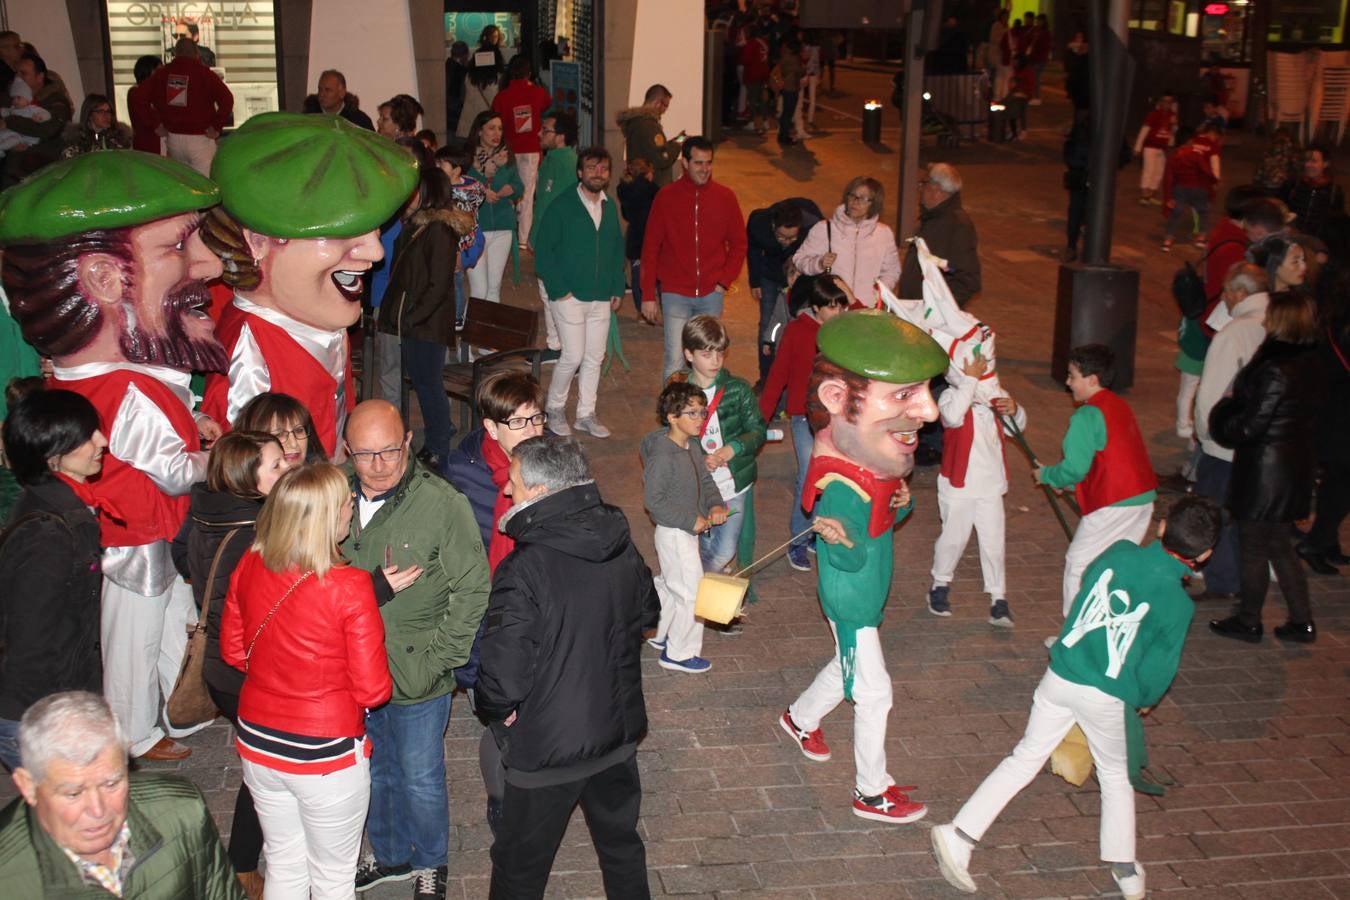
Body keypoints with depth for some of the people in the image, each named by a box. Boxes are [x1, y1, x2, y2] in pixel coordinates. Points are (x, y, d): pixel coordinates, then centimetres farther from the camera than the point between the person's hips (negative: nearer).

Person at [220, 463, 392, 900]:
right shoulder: (349, 586, -24)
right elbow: (373, 690, -17)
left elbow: (234, 651, 7)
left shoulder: (248, 567, -8)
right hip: (327, 754, -5)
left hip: (258, 745, 5)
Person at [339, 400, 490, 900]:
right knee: (373, 772, 23)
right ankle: (390, 854, 47)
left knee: (420, 780, 13)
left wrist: (436, 660, -14)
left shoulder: (443, 504, -18)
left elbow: (472, 593, -13)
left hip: (415, 677, -4)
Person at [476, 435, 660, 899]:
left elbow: (503, 675, -26)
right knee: (621, 843, 26)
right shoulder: (622, 545, -7)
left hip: (549, 747, -6)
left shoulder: (524, 569, -28)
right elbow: (647, 613, 12)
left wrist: (495, 708, -6)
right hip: (619, 731, 6)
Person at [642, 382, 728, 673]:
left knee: (670, 584, 25)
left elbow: (705, 479, 11)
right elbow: (653, 501, -24)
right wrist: (691, 520, -23)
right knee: (692, 593, 0)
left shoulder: (693, 445, 1)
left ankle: (655, 633, 44)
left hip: (687, 530, 9)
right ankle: (679, 653, 16)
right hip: (674, 533, -9)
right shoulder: (662, 456, -26)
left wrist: (715, 504, -9)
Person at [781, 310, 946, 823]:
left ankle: (800, 719, 55)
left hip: (868, 593, 8)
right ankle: (872, 794, 27)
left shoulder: (873, 458, -11)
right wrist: (842, 542, -46)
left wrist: (903, 503, -14)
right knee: (873, 693, 8)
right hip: (851, 602, -8)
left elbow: (891, 509, 6)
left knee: (848, 668, 29)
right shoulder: (842, 487, -37)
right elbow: (849, 563, -27)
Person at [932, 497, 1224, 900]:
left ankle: (959, 835, 6)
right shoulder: (1178, 604, -14)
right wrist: (1144, 701, 13)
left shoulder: (1119, 552, -5)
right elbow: (1159, 668, -8)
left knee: (1026, 757, 13)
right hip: (1109, 699, -3)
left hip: (1060, 676, 3)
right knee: (1116, 775, 21)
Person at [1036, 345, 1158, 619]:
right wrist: (1066, 482, 18)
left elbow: (1075, 468, -16)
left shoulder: (1087, 416, -15)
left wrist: (1046, 476, 3)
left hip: (1113, 503, -9)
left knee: (1078, 563, 4)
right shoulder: (1120, 406, 13)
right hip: (1144, 497, 9)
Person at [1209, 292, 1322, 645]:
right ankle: (1302, 621, 25)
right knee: (1280, 546, 20)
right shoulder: (1310, 364, 3)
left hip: (1266, 474, -8)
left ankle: (1248, 622, 22)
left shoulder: (1274, 372, -25)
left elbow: (1247, 427, -22)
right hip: (1297, 467, 8)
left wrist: (1223, 412, -2)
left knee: (1254, 549, 8)